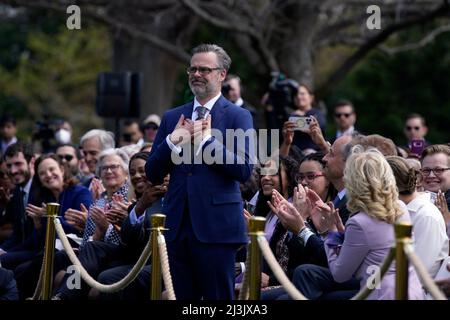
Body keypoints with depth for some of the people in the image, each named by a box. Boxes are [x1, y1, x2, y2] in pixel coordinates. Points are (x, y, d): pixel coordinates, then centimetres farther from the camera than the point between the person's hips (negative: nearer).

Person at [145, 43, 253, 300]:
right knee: (180, 297, 6)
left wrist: (207, 138, -12)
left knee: (218, 297, -2)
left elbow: (244, 170, -10)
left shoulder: (238, 117, 2)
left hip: (217, 227, -4)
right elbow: (152, 174, 11)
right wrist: (172, 141, -6)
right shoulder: (172, 118, 15)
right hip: (177, 227, 4)